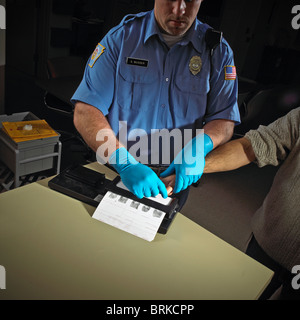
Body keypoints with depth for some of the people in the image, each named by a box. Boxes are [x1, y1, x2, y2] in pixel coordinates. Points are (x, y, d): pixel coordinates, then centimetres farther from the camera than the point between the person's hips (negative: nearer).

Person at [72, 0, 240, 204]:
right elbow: (85, 113, -15)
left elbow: (225, 120, -3)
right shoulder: (121, 37, -8)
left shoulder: (218, 51, -4)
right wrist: (125, 163, -28)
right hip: (117, 173, 0)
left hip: (176, 180, 1)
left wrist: (199, 146, -26)